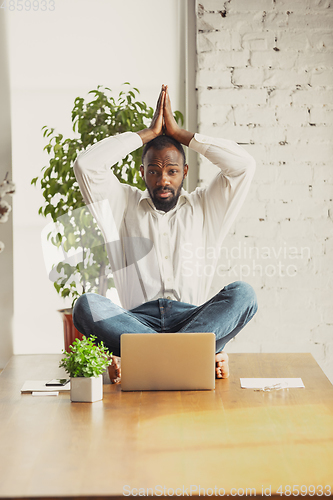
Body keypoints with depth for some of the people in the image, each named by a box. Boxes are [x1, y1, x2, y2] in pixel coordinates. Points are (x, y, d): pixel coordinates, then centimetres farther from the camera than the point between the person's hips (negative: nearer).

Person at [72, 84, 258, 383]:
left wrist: (179, 133, 8)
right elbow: (86, 165, 2)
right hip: (137, 319, 0)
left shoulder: (205, 208, 19)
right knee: (87, 305, -30)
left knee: (242, 293, -29)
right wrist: (150, 133, 9)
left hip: (194, 317, 1)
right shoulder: (124, 206, 18)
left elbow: (244, 165, 4)